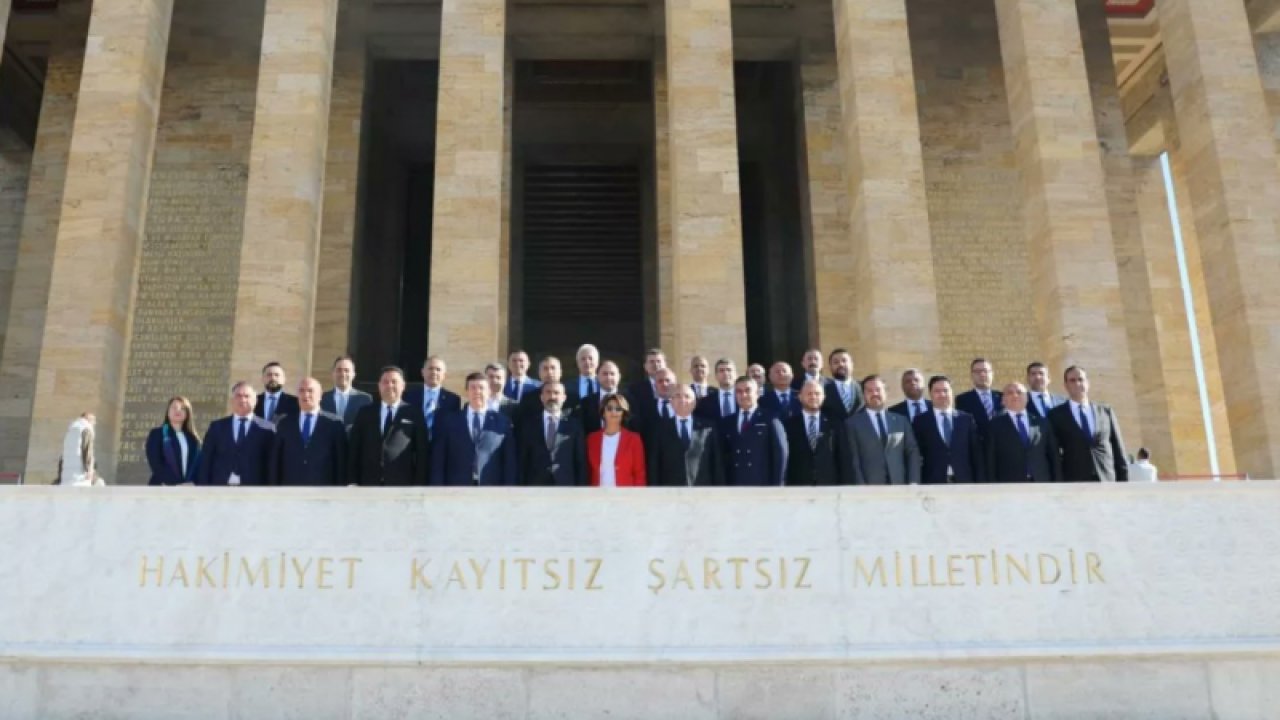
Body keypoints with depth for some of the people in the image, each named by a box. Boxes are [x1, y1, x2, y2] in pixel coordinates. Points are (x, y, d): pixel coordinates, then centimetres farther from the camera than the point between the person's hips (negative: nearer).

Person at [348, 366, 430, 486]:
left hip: (402, 485, -2)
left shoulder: (414, 413, 6)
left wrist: (419, 487, -4)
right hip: (369, 484, 2)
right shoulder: (365, 413, 12)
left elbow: (422, 452, 3)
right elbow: (354, 449, 11)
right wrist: (352, 482, 2)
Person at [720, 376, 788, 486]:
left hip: (763, 487, -3)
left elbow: (780, 455, 0)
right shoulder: (726, 423, 16)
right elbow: (724, 457, 12)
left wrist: (776, 487, -8)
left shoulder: (770, 421, 5)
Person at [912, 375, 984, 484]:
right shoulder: (921, 421, 6)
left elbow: (976, 454, 9)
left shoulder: (966, 419, 11)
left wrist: (979, 484, 3)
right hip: (933, 483, -2)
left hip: (963, 482, 2)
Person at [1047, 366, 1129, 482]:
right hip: (1074, 486, -3)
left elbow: (1118, 450, 14)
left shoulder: (1106, 411, 15)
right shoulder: (1057, 415, 7)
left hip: (1107, 481, 3)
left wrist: (1123, 482, 6)